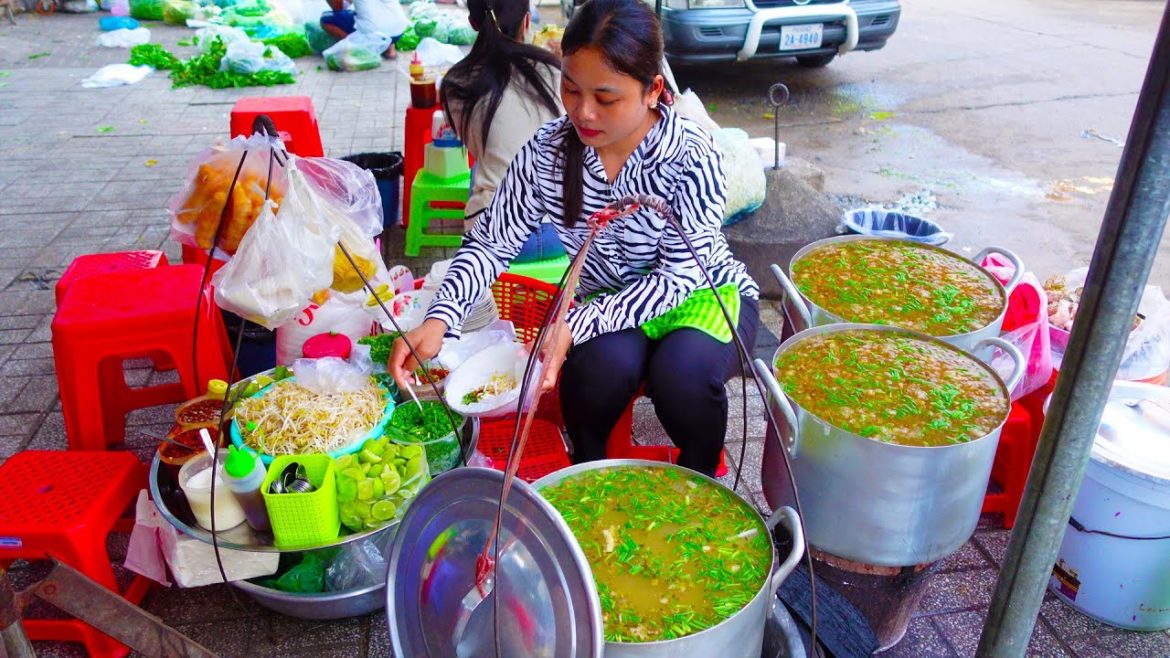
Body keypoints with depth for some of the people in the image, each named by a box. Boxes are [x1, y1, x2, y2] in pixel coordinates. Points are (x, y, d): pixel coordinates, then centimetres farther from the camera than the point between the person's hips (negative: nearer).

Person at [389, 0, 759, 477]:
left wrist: (575, 326, -36)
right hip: (611, 307, 2)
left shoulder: (690, 156, -21)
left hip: (705, 293, -1)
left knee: (682, 369, -34)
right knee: (607, 359, -33)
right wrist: (438, 320, -26)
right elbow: (491, 242, -8)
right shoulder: (547, 152, -13)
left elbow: (679, 275, -24)